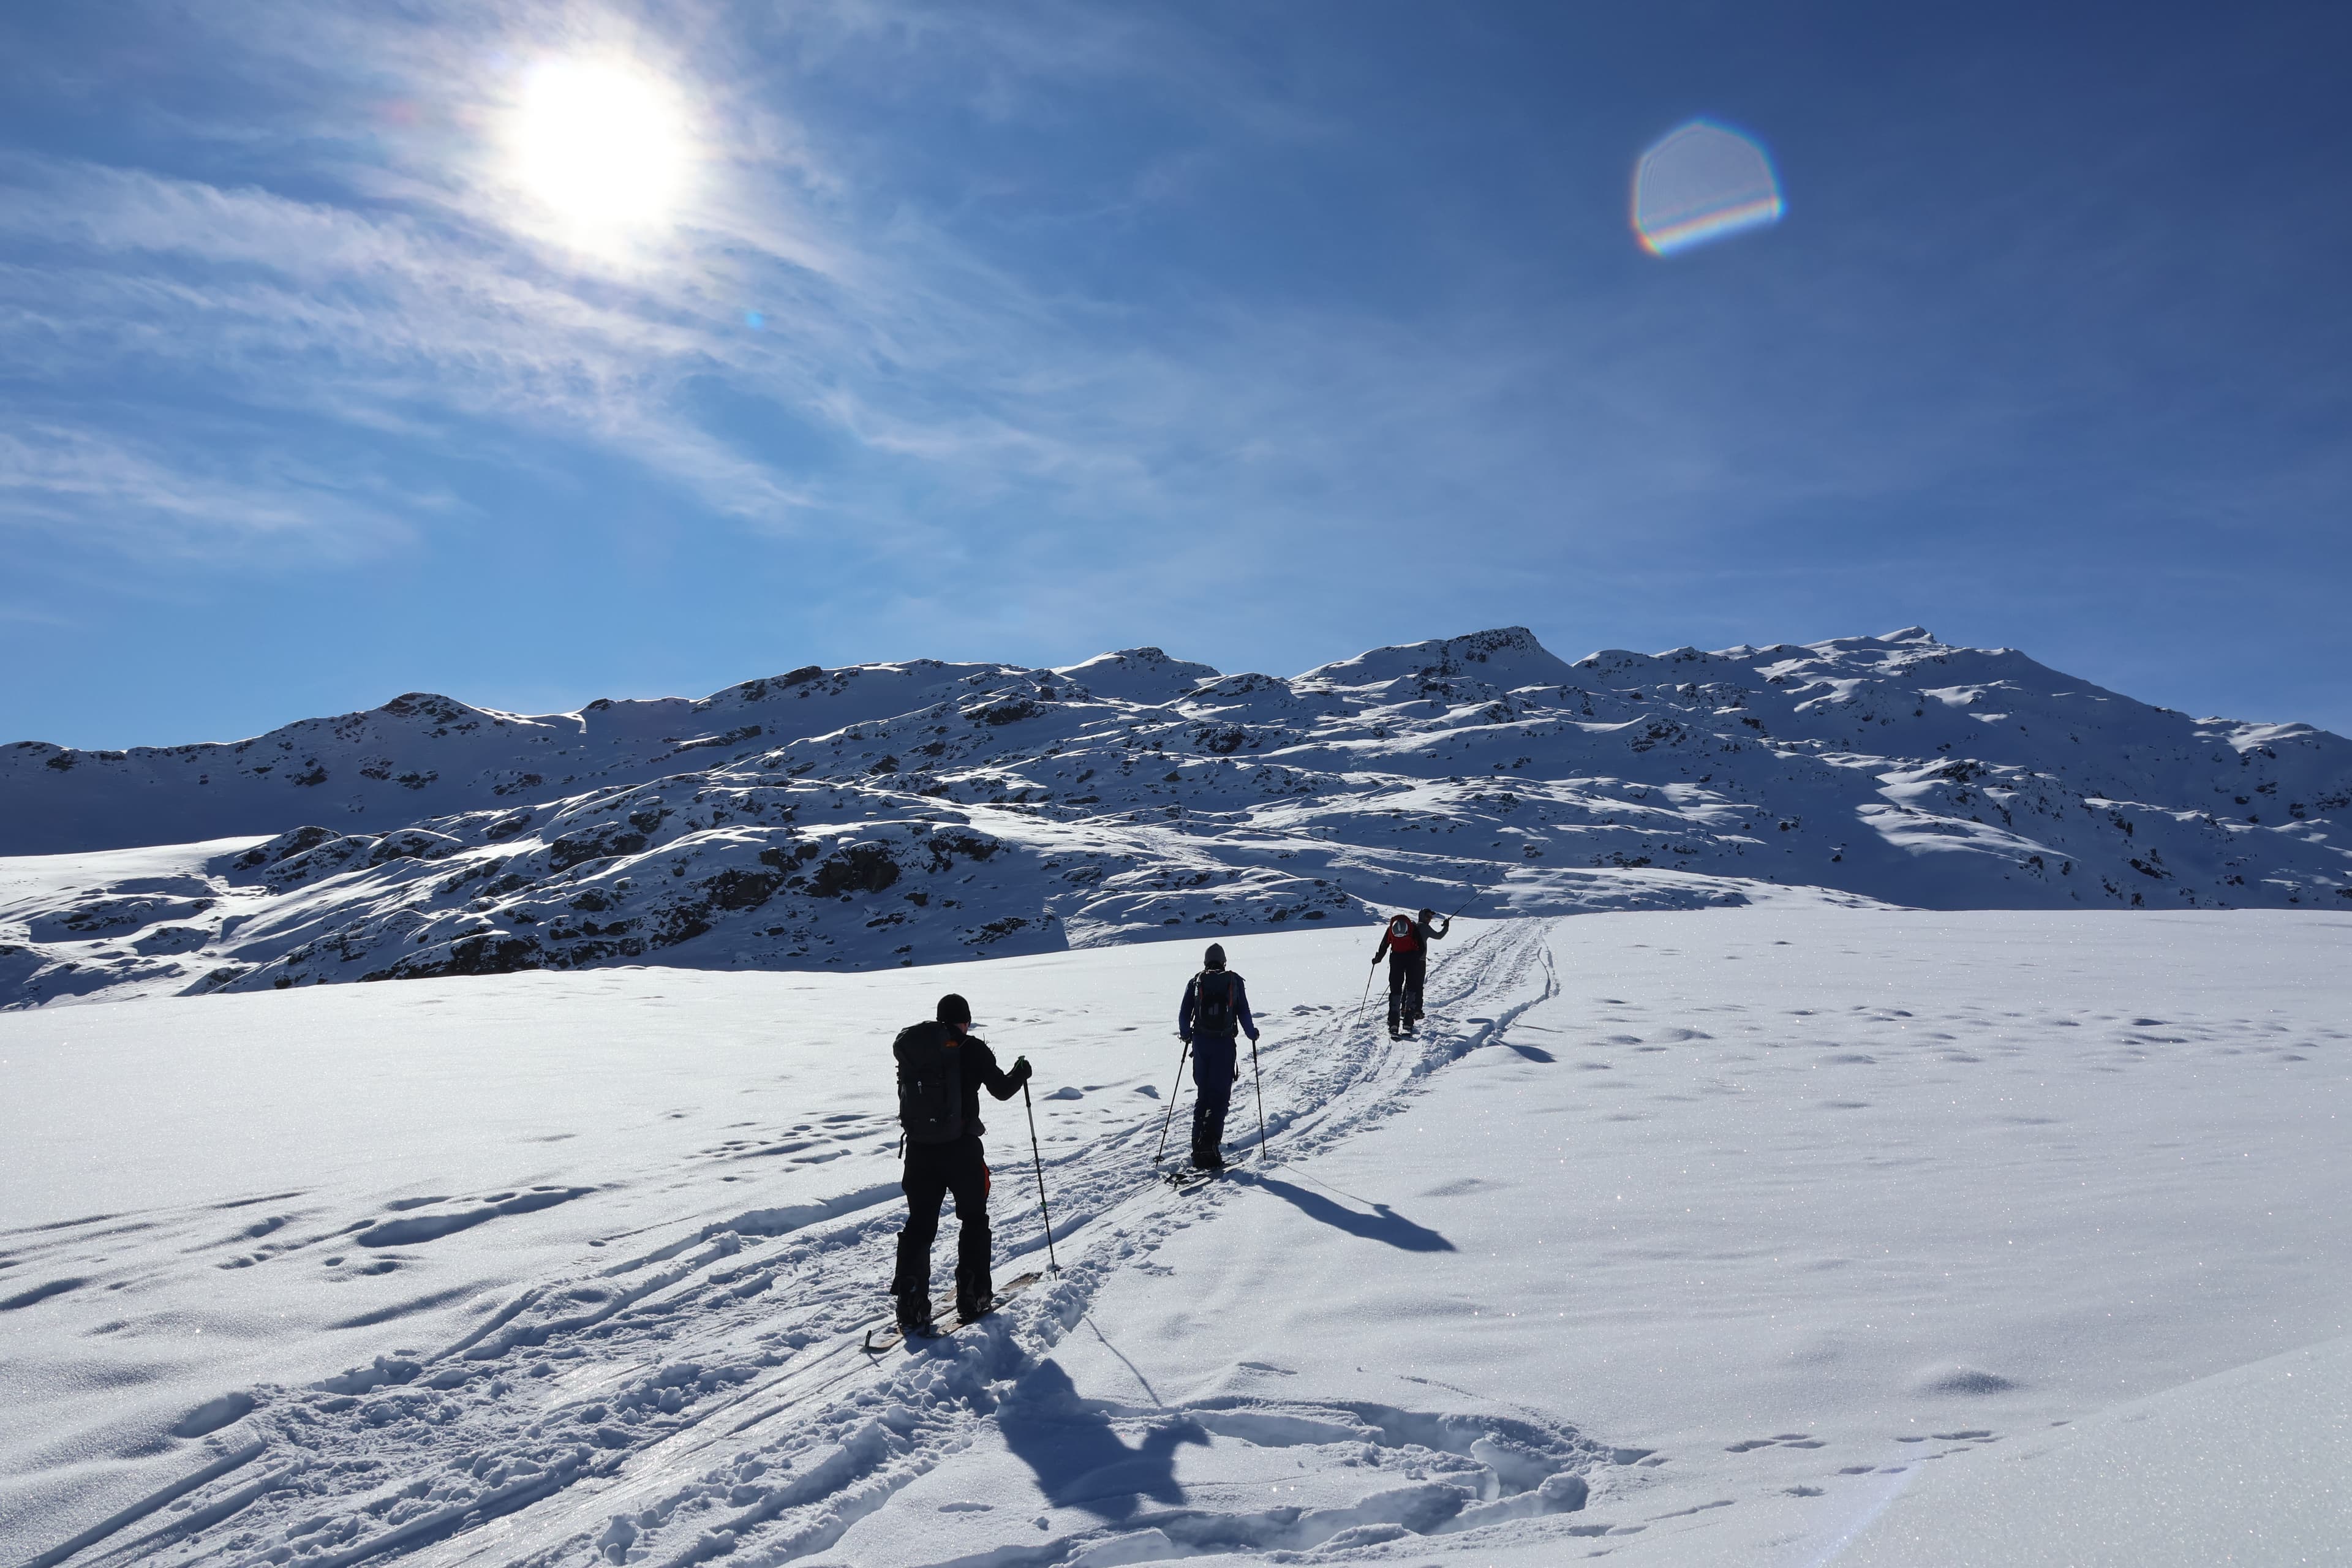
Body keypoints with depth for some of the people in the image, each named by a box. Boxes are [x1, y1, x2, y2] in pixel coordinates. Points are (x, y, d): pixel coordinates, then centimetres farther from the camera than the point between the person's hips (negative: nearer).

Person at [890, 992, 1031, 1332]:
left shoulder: (910, 1047, 5)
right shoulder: (972, 1049, -8)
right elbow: (1002, 1089, -3)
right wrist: (1021, 1072, 16)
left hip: (919, 1148, 4)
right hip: (960, 1148, -4)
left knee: (919, 1224, 11)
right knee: (974, 1219, 15)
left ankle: (911, 1304, 3)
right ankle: (973, 1295, 16)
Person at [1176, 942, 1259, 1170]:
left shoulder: (1195, 982, 6)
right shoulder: (1234, 981, 3)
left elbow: (1184, 1016, 4)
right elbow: (1244, 1014, 0)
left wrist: (1186, 1035, 21)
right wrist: (1252, 1034, 17)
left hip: (1201, 1042, 2)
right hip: (1225, 1043, -2)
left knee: (1203, 1093, 14)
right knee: (1220, 1096, 1)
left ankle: (1198, 1147, 12)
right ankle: (1210, 1144, -15)